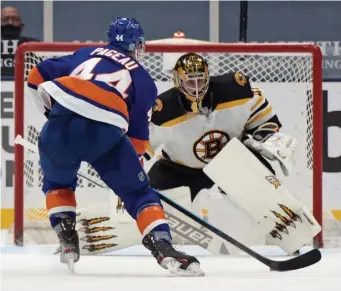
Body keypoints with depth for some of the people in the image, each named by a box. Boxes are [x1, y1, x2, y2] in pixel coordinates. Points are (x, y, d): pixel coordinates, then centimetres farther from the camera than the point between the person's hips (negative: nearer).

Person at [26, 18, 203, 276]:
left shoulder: (85, 54, 31)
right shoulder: (143, 80, 26)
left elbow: (38, 76, 26)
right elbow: (138, 132, 22)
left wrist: (51, 110, 38)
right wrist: (133, 163, 34)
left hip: (61, 123, 2)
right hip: (106, 131, -2)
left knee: (57, 182, 32)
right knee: (138, 192, 13)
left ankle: (67, 237, 19)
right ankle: (163, 247, -3)